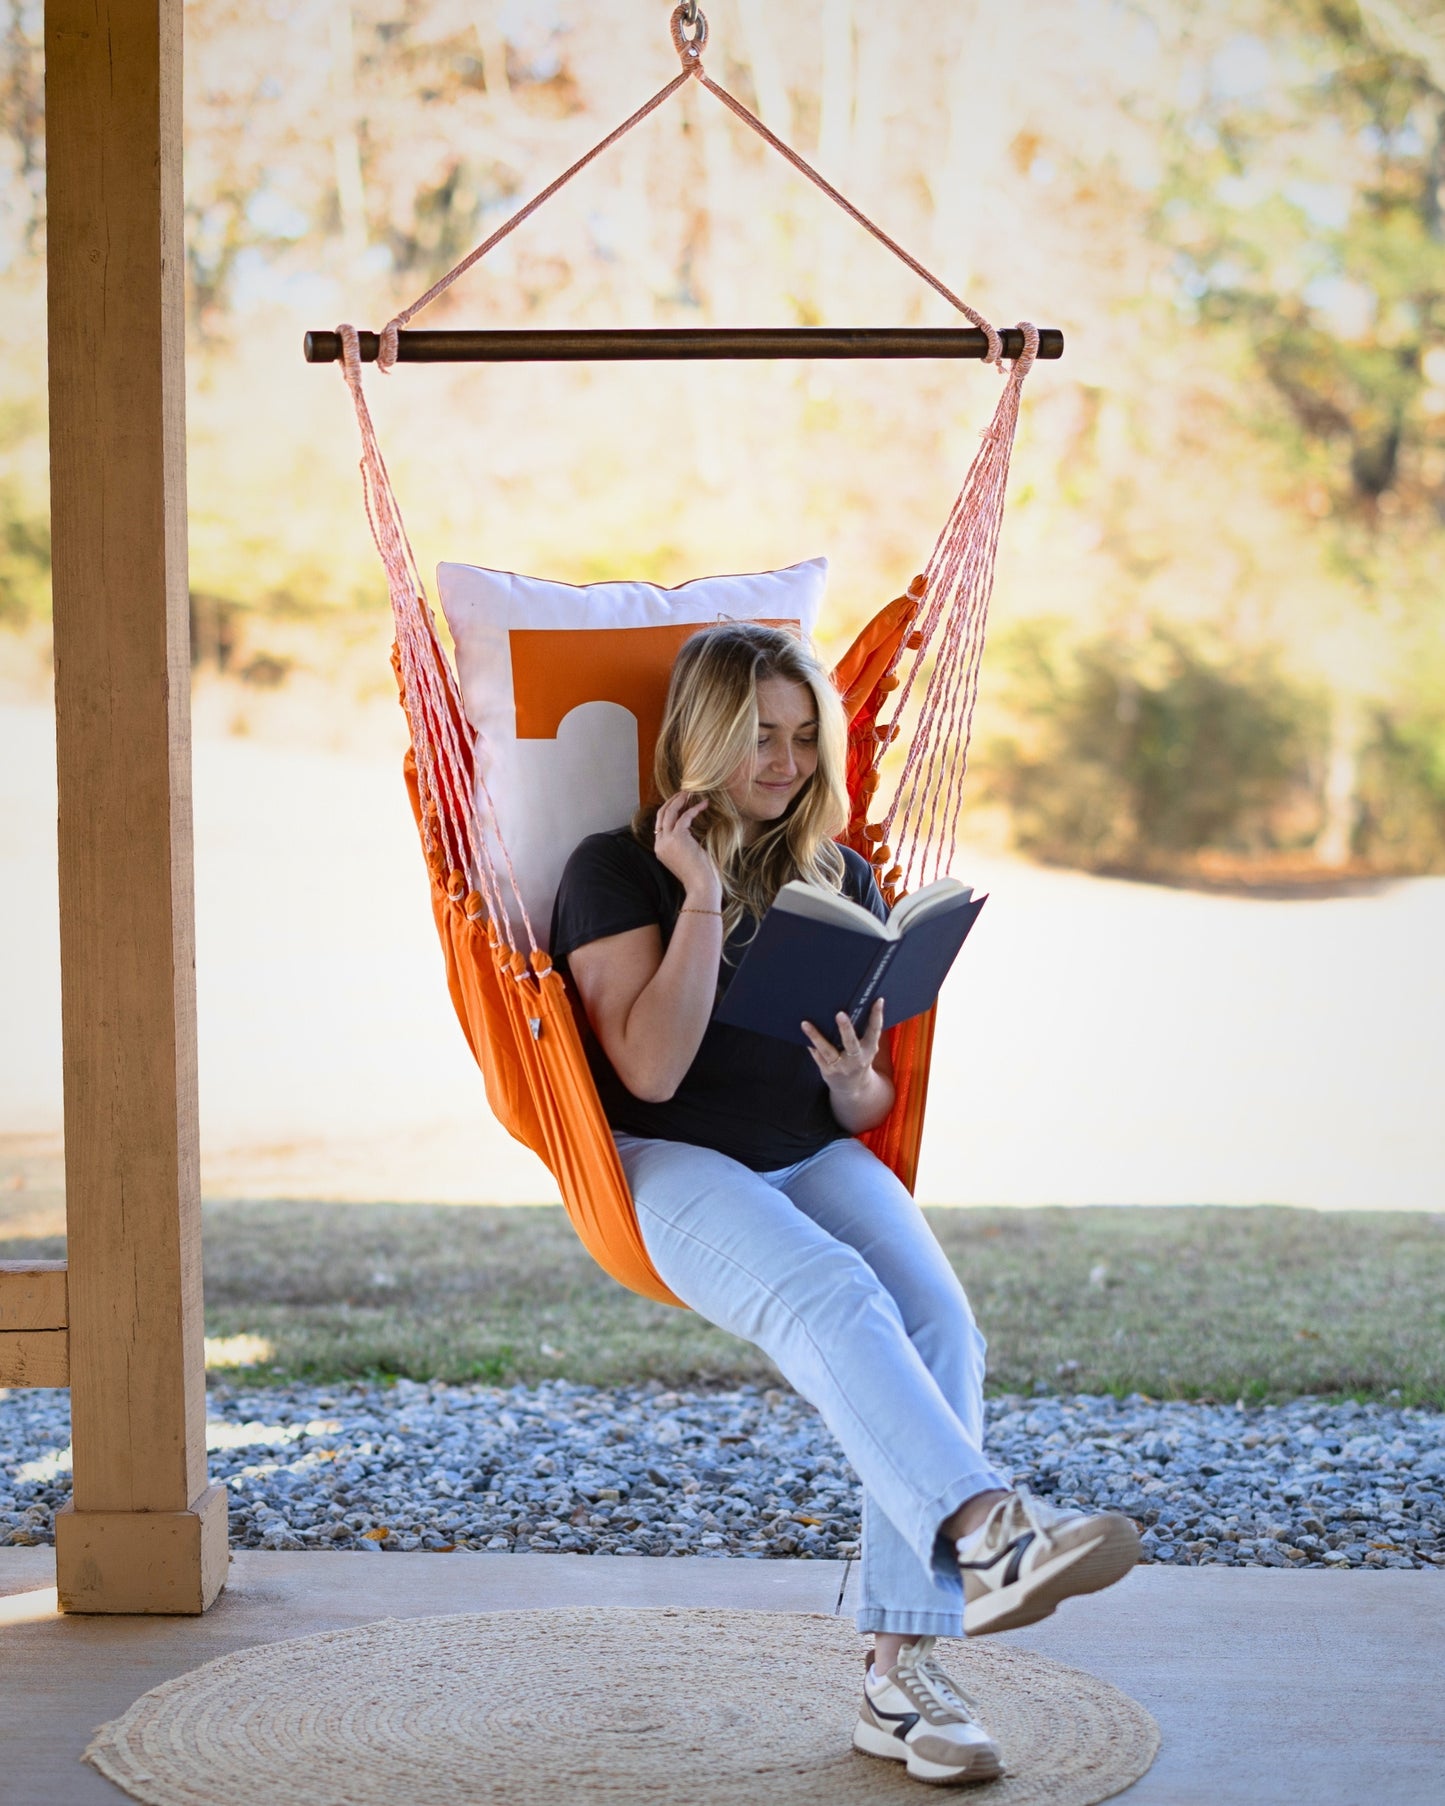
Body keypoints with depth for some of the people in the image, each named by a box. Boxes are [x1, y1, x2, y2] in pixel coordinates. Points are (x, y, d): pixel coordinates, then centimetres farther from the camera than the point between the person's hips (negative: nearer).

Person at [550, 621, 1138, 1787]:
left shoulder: (841, 878, 15)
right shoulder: (617, 870, 2)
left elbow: (868, 1104, 16)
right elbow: (650, 1070, -12)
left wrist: (857, 1088, -9)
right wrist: (701, 897, -14)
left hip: (818, 1158, 4)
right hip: (675, 1165, -4)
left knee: (939, 1326, -26)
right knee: (831, 1299, -36)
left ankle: (903, 1675, -27)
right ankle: (989, 1530, -55)